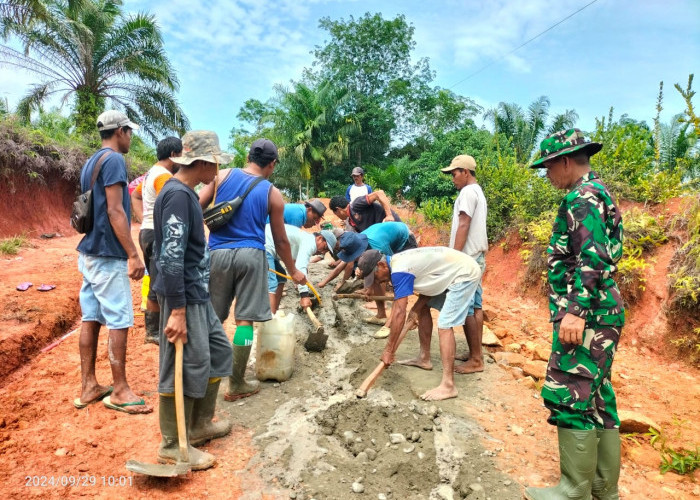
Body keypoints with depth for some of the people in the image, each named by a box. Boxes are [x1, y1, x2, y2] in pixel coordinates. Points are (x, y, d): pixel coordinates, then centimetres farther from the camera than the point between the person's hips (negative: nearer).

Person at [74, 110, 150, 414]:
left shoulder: (90, 162, 16)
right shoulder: (114, 159, -12)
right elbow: (114, 211, -19)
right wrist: (133, 255, -19)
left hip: (88, 251, 9)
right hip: (108, 255, -9)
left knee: (90, 318, 11)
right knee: (119, 321, -3)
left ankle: (89, 386, 18)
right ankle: (119, 391, 5)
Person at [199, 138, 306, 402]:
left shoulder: (223, 175, 7)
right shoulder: (272, 193, 5)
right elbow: (280, 240, 9)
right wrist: (293, 271, 22)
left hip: (217, 253, 2)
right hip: (250, 256, -2)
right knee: (245, 320, 5)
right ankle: (236, 385, 13)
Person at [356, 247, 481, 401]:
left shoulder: (399, 271, -25)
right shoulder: (396, 263, 4)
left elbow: (399, 313, -26)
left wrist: (388, 350, -20)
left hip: (465, 274, -10)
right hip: (452, 272, 10)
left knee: (444, 325, -17)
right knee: (423, 307, 15)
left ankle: (448, 385, -18)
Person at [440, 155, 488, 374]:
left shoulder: (468, 192, -12)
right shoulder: (478, 192, 19)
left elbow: (463, 227, -19)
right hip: (477, 257, 10)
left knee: (465, 309, -7)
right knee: (475, 306, 12)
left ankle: (475, 360, -2)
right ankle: (476, 353, 18)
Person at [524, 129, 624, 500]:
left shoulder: (581, 197, -12)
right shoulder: (597, 193, 19)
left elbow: (592, 258, -23)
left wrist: (575, 310, -26)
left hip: (586, 315, -11)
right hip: (597, 312, 11)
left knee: (570, 397, -5)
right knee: (597, 398, 14)